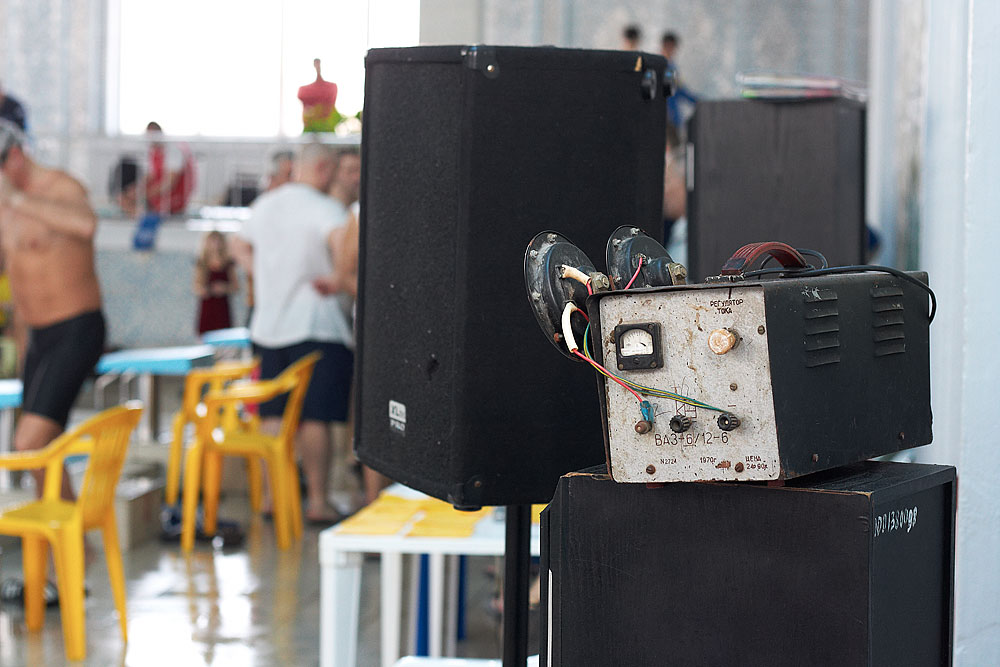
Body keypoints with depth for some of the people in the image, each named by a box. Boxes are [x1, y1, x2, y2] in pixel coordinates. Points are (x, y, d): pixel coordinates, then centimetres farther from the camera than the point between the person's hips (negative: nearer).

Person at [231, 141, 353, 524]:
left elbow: (239, 247, 28)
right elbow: (341, 238, -31)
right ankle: (317, 501, -1)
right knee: (315, 417, -3)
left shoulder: (264, 205, 14)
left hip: (268, 324, 7)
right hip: (315, 325, -7)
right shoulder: (323, 207, -10)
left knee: (273, 414, 11)